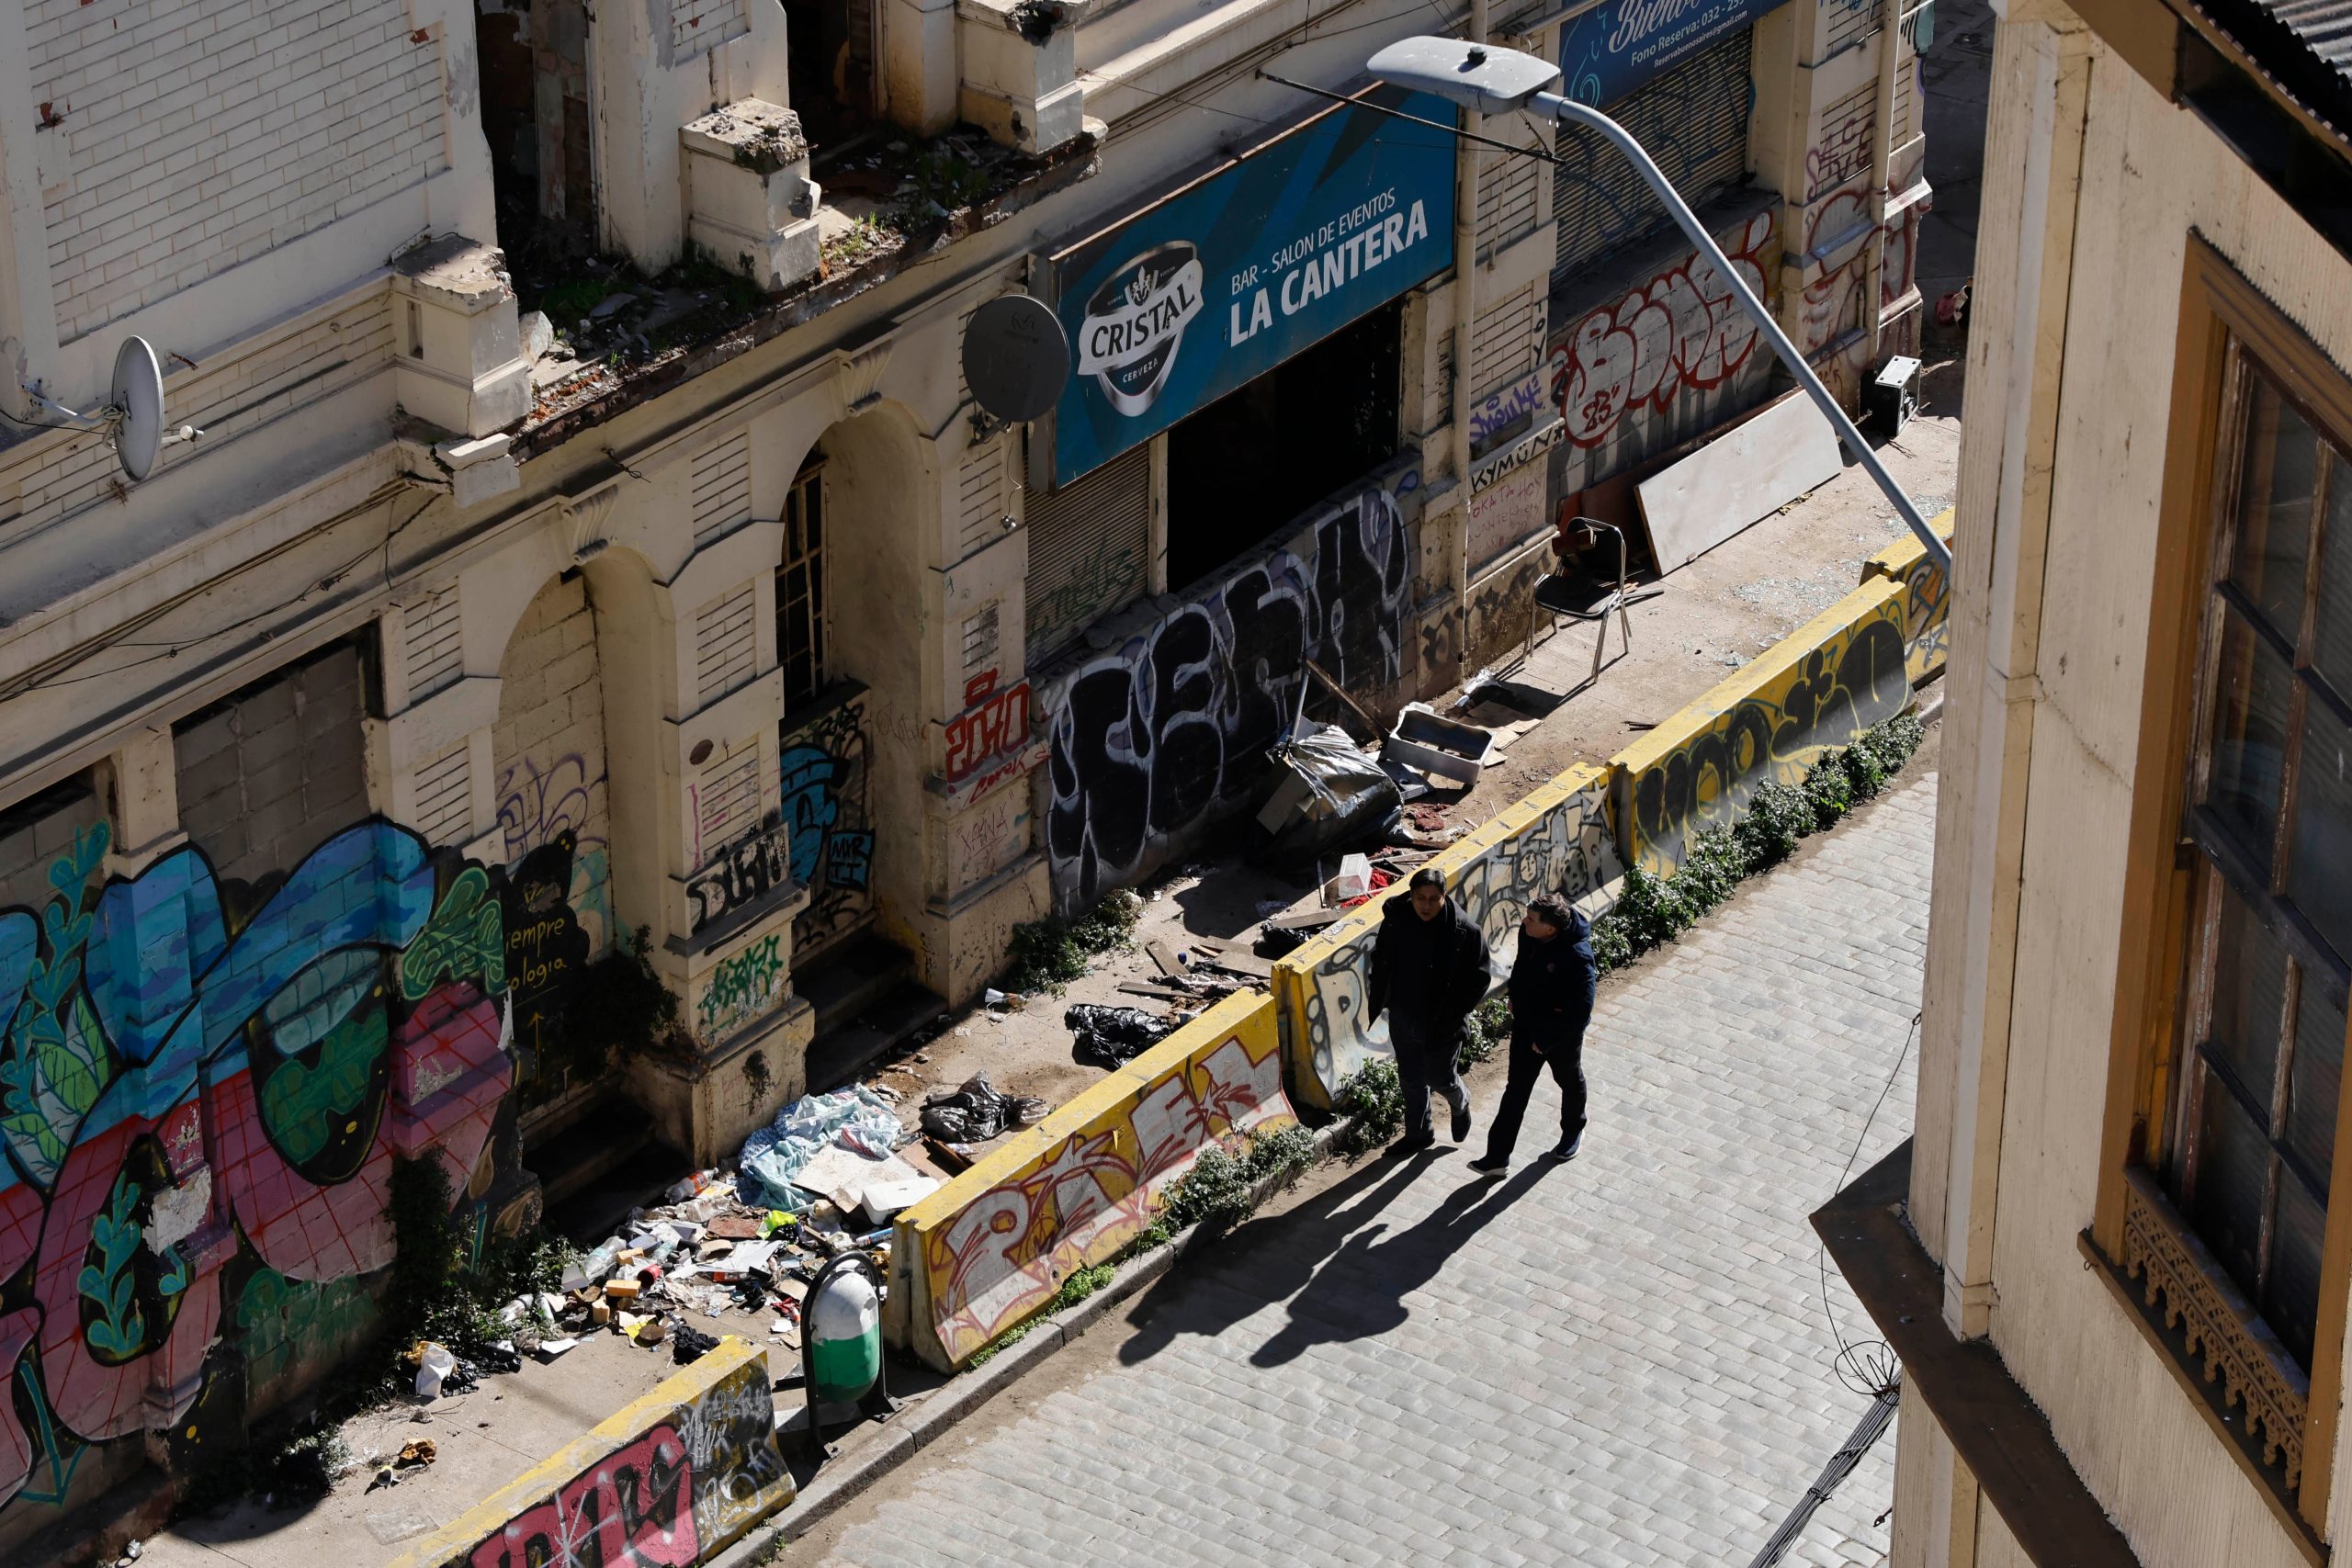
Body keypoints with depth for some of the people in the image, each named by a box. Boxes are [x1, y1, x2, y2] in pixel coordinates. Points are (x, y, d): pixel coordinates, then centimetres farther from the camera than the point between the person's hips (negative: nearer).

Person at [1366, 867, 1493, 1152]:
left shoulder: (1465, 931, -22)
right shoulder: (1396, 921, -12)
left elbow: (1478, 978, -13)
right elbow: (1381, 965, 3)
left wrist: (1453, 1016, -16)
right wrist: (1376, 1006, 3)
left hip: (1442, 1023, -4)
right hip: (1404, 1019, 4)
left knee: (1441, 1079, 11)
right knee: (1411, 1079, 18)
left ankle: (1460, 1104, 46)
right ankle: (1418, 1134, 39)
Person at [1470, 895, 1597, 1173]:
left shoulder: (1578, 958, -36)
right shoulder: (1528, 934, -17)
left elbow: (1580, 1012, -30)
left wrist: (1546, 1039, -23)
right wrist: (1515, 997, 9)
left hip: (1563, 1033, -5)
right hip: (1526, 1024, 5)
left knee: (1570, 1082, 23)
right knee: (1516, 1088, 10)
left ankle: (1573, 1132, 51)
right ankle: (1498, 1156, 17)